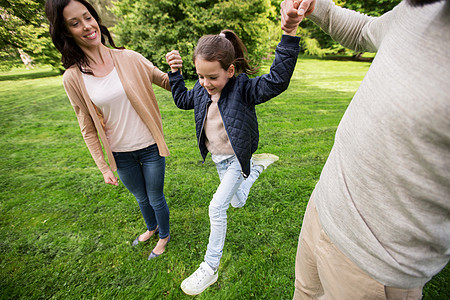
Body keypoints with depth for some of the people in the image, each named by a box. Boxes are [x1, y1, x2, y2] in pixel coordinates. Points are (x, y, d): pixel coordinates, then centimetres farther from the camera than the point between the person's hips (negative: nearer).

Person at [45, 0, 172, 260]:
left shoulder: (130, 59, -8)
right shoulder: (73, 78, -5)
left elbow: (167, 82, -1)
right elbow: (88, 129, 1)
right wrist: (104, 167, 2)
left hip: (149, 147, -2)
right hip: (120, 154, 2)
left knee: (156, 198, 16)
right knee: (141, 198, 24)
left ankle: (164, 235, 47)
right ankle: (151, 228, 57)